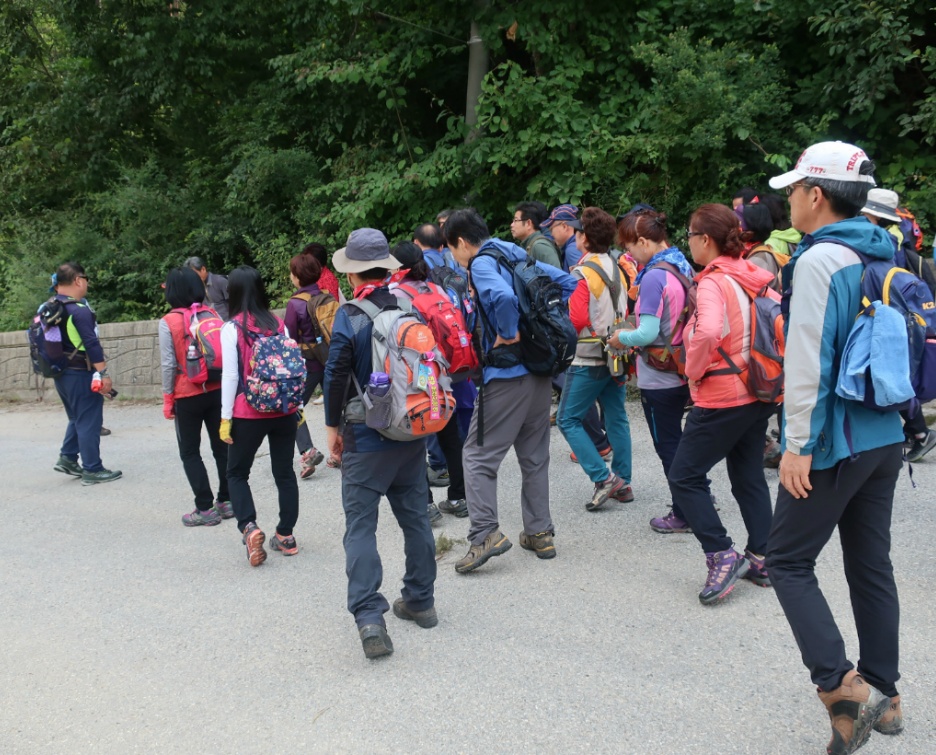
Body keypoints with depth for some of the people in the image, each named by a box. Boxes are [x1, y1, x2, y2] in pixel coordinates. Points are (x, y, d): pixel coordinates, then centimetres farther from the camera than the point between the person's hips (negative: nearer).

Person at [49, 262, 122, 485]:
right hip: (81, 374, -9)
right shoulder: (79, 310, -18)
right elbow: (92, 345, -22)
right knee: (88, 422, -1)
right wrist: (104, 374, -20)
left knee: (77, 418, 23)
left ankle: (67, 458, 20)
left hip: (61, 373, 9)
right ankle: (92, 470, 3)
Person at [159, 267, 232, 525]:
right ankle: (226, 501, 20)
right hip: (217, 391, 4)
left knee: (190, 452, 7)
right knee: (221, 446, 13)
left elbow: (169, 364, -12)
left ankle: (205, 508, 5)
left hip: (187, 396, -4)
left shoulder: (168, 322, -10)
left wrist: (168, 398, -2)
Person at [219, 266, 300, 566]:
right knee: (284, 472, 13)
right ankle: (286, 536, 18)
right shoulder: (278, 324, 2)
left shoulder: (232, 328, -9)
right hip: (283, 411, 4)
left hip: (249, 414, -3)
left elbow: (230, 375, -10)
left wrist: (226, 418, -5)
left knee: (237, 473, 12)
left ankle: (249, 527, -7)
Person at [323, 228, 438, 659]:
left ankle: (369, 617, -13)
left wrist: (333, 425, 1)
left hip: (367, 437, -5)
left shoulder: (350, 317, -13)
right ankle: (420, 602, 26)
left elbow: (336, 375, -12)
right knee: (414, 516, 16)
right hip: (413, 433, 5)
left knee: (360, 525, -3)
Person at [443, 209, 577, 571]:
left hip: (507, 374, -8)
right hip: (540, 371, 8)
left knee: (478, 455, -1)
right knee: (534, 455, 15)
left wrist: (508, 334, -16)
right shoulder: (519, 256, 14)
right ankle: (540, 532, 21)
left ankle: (485, 533, -8)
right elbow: (567, 283, 17)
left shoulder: (482, 263, -11)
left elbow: (504, 297, -32)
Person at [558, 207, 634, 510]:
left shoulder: (582, 273, -15)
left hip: (589, 359, -8)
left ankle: (603, 478, -6)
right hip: (616, 354, 8)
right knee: (616, 418, 13)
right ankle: (623, 483, 17)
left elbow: (576, 319, -21)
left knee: (568, 420, 1)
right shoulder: (616, 268, 8)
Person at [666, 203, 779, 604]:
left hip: (723, 398, -9)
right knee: (749, 476, 18)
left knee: (685, 477, 2)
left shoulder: (713, 282, -18)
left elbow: (707, 332, -35)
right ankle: (761, 559, 23)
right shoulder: (753, 277, 7)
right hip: (758, 393, 9)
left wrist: (694, 371, -18)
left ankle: (722, 556, -3)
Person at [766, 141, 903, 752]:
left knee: (789, 561, 1)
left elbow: (809, 360, -20)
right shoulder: (883, 257, 11)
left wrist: (799, 444, -17)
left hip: (835, 442, -8)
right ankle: (883, 696, 23)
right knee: (871, 565, 15)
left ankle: (843, 688, -7)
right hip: (885, 438, 9)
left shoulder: (820, 260, -15)